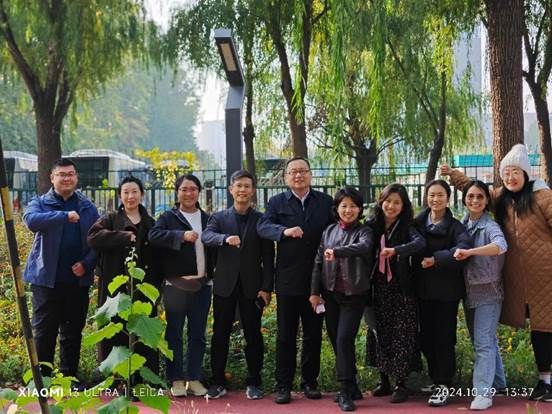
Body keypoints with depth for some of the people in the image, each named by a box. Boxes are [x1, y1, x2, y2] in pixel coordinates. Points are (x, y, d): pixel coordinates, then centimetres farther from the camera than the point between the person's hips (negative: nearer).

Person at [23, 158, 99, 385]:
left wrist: (87, 263, -11)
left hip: (78, 280, 3)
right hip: (47, 279, -2)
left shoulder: (87, 207, 9)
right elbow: (31, 220, -20)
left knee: (73, 332, 10)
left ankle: (69, 377, 20)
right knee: (44, 331, 2)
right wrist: (64, 216, -27)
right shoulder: (40, 203, 3)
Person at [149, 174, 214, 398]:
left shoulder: (207, 219, 14)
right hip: (176, 285, -3)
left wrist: (213, 274, 2)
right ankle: (176, 380, 9)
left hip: (202, 285, 3)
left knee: (198, 335, 8)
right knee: (174, 334, 1)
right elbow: (154, 235, -16)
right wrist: (182, 235, -25)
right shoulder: (168, 217, 3)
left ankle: (195, 378, 17)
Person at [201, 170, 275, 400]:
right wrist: (225, 239, -33)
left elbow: (268, 257, 2)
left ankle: (253, 383, 14)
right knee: (220, 335, 5)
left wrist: (267, 288, -6)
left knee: (253, 335, 4)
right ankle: (218, 382, 13)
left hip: (252, 286, -1)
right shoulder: (219, 218, 7)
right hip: (225, 285, 1)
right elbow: (206, 237, -13)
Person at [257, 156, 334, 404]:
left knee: (313, 334, 9)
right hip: (288, 280, -1)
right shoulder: (277, 202, 3)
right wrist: (285, 231, -31)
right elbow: (262, 226, -13)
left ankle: (310, 381, 20)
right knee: (285, 335, 4)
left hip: (317, 279, 1)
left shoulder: (325, 202, 7)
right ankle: (283, 385, 10)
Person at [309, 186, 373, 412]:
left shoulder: (364, 231, -3)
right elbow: (319, 262, 11)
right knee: (336, 341, 7)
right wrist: (315, 291, 7)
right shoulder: (329, 231, 9)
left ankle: (346, 392, -1)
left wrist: (336, 251, -38)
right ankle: (351, 386, 21)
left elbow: (363, 247, -26)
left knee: (344, 340, -11)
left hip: (354, 295, -4)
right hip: (331, 294, 4)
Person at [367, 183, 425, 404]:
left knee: (401, 336, -1)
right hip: (379, 288, 3)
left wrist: (396, 250, -36)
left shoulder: (406, 227, -5)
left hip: (401, 289, -3)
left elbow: (420, 243, -23)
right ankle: (384, 380, 19)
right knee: (382, 335, 8)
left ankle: (401, 384, 7)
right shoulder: (373, 226, 5)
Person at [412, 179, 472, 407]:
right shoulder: (418, 222, 5)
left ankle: (444, 386, 8)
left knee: (443, 338, -1)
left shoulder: (454, 226, -6)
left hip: (447, 290, -4)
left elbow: (464, 247, -24)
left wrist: (436, 259, -27)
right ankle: (435, 379, 23)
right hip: (423, 289, 4)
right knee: (426, 337, 8)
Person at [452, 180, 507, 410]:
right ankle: (498, 382, 30)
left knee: (483, 343, -8)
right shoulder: (463, 224, 6)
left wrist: (469, 252, -39)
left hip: (487, 292, -6)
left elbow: (501, 246, -34)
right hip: (469, 292, 7)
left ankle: (484, 392, -6)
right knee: (487, 340, 17)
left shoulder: (489, 226, -14)